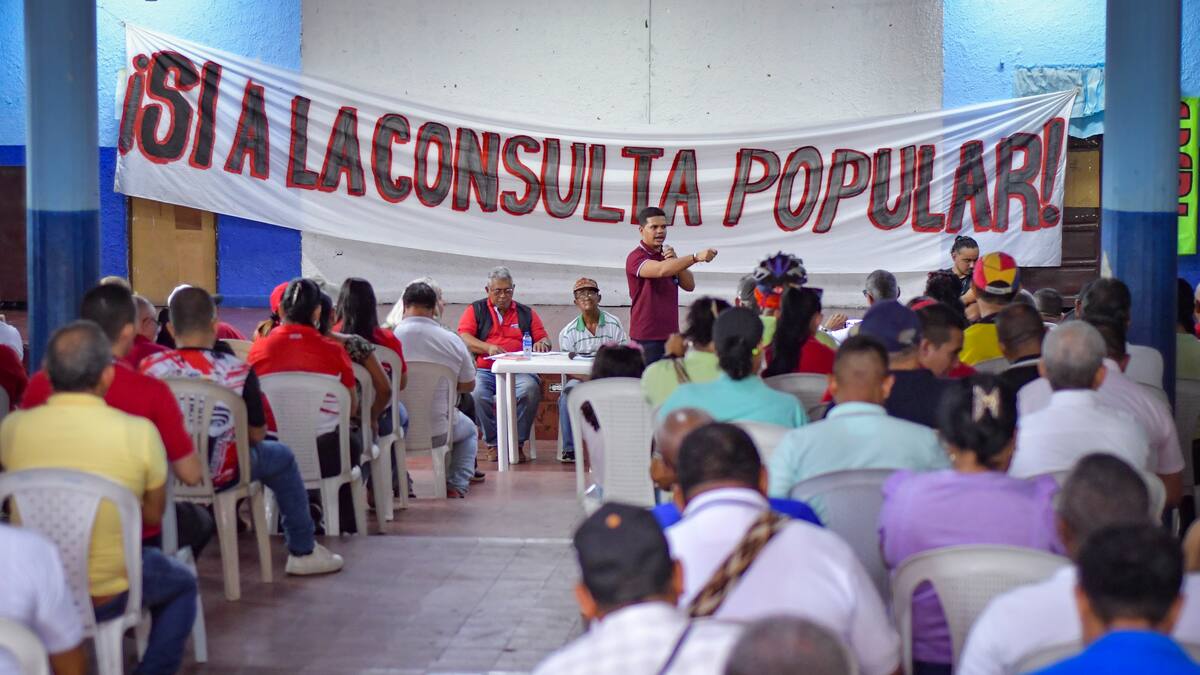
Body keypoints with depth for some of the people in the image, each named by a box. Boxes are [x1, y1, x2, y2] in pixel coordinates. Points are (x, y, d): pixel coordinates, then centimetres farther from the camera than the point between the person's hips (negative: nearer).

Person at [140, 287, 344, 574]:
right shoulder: (238, 371, -17)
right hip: (218, 475, -3)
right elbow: (257, 434, -6)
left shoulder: (149, 368, -13)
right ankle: (302, 552, 32)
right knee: (281, 456, 24)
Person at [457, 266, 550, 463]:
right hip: (485, 371, -1)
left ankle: (517, 443, -20)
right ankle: (493, 444, -17)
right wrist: (489, 347, -16)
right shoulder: (475, 310, 15)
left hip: (519, 371, 1)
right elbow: (464, 339, 0)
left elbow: (545, 340, 18)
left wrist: (542, 343, -8)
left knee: (530, 390, -33)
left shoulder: (526, 313, 21)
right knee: (477, 394, -34)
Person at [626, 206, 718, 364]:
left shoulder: (667, 254, 16)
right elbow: (661, 270, -30)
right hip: (647, 337, -6)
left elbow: (689, 285, 8)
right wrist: (696, 257, -41)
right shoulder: (636, 257, -9)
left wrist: (675, 261, -9)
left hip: (671, 334, 6)